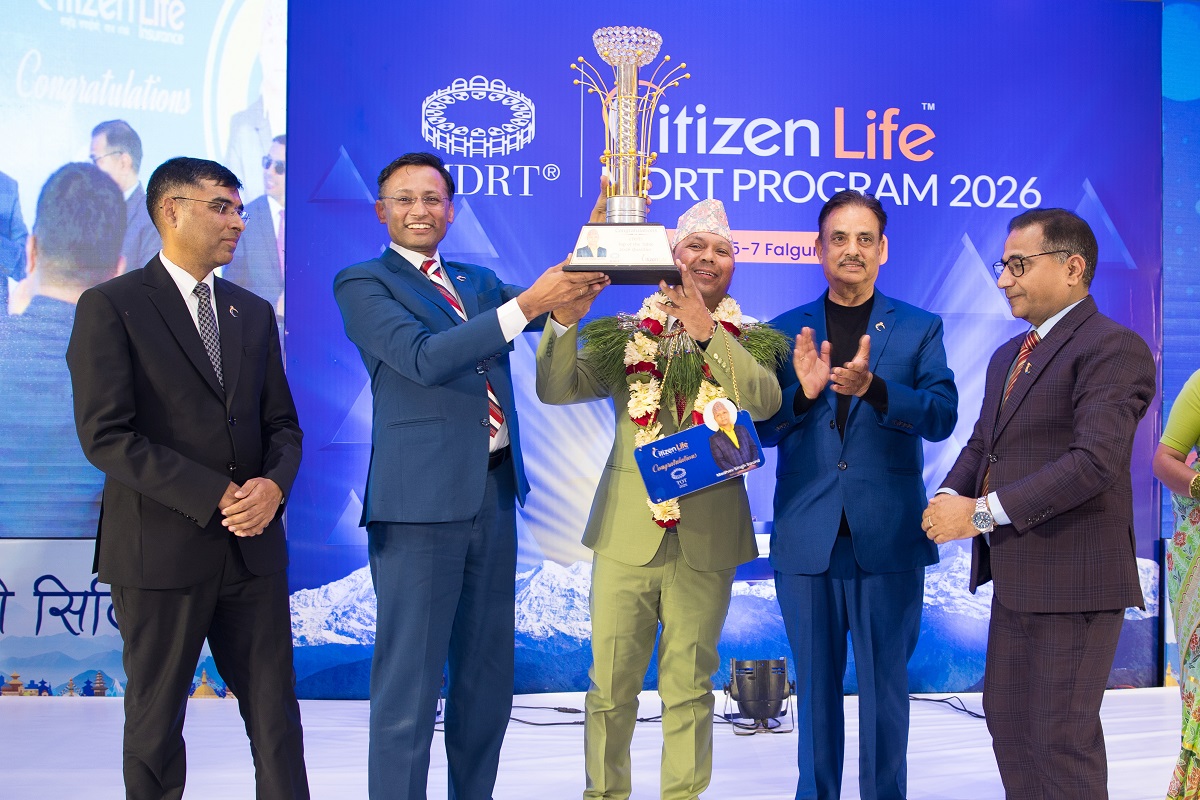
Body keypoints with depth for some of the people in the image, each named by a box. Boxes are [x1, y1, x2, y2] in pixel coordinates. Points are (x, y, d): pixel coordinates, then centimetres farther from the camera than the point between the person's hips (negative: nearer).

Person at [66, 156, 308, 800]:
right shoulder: (111, 307, -5)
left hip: (253, 549, 5)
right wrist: (214, 497, -17)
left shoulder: (253, 313, 13)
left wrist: (274, 484, -10)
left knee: (277, 720, 6)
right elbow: (105, 436, -13)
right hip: (161, 551, -4)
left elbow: (281, 424, 13)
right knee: (155, 722, 9)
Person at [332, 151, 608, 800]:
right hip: (421, 497, -7)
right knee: (408, 685, -2)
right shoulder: (362, 283, -2)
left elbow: (557, 307, 5)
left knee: (487, 678, 14)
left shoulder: (479, 282, 18)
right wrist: (527, 304, -23)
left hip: (493, 491, 7)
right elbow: (423, 358, -17)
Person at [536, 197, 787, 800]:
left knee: (688, 687, 7)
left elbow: (765, 400, -15)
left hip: (706, 539, 0)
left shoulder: (748, 342, 6)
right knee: (611, 683, 6)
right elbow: (556, 389, -2)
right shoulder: (627, 334, 8)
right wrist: (565, 322, -18)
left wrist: (707, 333, -19)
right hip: (626, 531, 1)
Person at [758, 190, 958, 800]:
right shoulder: (786, 332, 8)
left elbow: (942, 417, -9)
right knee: (815, 684, 11)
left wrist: (872, 387, -26)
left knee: (885, 686, 6)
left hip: (889, 539, -1)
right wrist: (804, 393, -17)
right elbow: (762, 431, 3)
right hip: (807, 538, 1)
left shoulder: (919, 329, 5)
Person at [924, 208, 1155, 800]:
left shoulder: (1114, 348, -14)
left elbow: (1094, 461, -25)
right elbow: (980, 444, 19)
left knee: (1063, 738, -2)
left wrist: (982, 512, -23)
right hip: (1015, 577, 9)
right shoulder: (1008, 356, 17)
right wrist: (950, 497, -4)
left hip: (1074, 577, -9)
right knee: (1006, 719, 16)